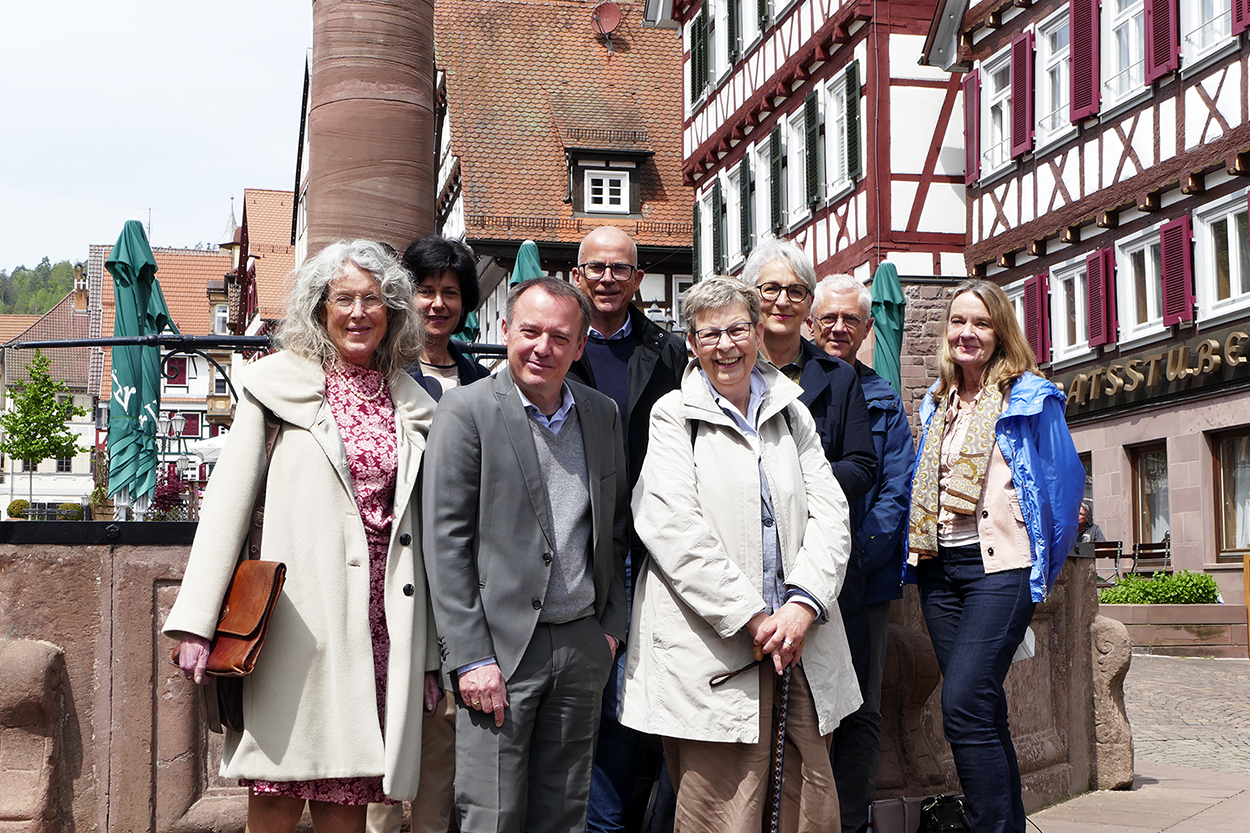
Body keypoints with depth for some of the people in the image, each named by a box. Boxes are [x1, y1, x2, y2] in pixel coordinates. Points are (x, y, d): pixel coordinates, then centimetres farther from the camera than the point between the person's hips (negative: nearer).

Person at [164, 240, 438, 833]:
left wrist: (430, 654, 13)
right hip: (301, 612, -3)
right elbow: (229, 498, 0)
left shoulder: (410, 404, 14)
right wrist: (195, 621, -9)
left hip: (384, 616, 3)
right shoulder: (279, 383, 4)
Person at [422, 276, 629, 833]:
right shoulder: (466, 410, -6)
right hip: (500, 647, -5)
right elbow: (445, 541, -10)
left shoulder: (602, 414, 11)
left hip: (583, 645, 5)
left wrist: (612, 626, 9)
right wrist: (470, 657, -15)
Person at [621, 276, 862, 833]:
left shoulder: (792, 414, 17)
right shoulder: (673, 416, 3)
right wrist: (751, 617, -13)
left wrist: (803, 604, -8)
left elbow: (829, 513, 9)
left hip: (800, 640, 5)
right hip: (712, 650, -4)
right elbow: (672, 527, -9)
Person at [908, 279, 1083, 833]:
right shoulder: (936, 403, 15)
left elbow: (1064, 480, 1)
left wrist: (1046, 563, 5)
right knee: (982, 711, 10)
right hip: (939, 568, 6)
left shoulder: (1029, 398, -2)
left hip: (999, 566, -6)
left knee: (964, 707, -18)